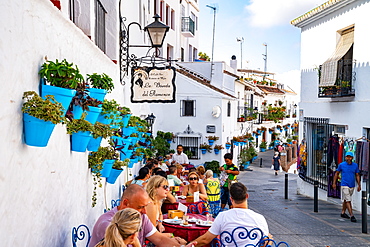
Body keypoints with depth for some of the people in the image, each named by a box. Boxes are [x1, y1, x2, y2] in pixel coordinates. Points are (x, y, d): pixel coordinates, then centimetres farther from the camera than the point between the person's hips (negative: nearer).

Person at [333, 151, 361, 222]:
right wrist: (334, 183, 3)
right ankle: (351, 215, -10)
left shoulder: (355, 165, 4)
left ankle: (343, 213, 30)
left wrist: (359, 185, 5)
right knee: (348, 200, -9)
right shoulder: (341, 165, -4)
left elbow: (357, 176, 9)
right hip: (344, 185, -4)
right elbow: (336, 174, 5)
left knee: (346, 200, 16)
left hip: (352, 186, 4)